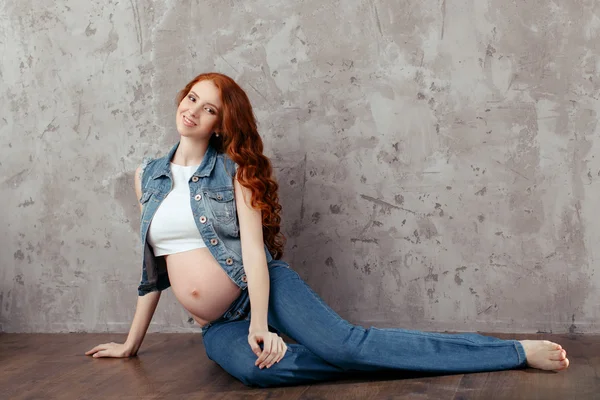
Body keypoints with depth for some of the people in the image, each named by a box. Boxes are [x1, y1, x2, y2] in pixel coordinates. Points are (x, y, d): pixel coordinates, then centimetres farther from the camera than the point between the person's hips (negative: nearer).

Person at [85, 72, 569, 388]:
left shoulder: (234, 169, -1)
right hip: (220, 325, 3)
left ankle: (518, 351, -21)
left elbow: (253, 246, -10)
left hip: (261, 288, -2)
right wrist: (132, 342, 20)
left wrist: (260, 323, -24)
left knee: (345, 341, -24)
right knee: (255, 368, -34)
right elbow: (152, 265, 17)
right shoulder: (148, 176, 11)